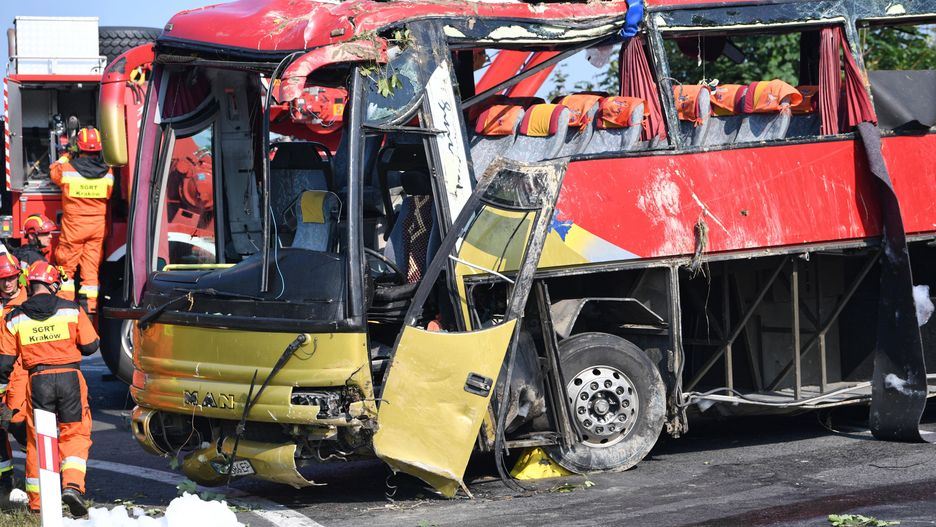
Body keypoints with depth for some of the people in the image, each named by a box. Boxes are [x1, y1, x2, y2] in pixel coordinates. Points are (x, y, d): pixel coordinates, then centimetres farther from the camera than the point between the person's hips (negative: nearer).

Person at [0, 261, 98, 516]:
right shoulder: (72, 310, -1)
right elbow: (91, 345, 3)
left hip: (38, 380, 1)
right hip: (69, 377, -1)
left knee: (37, 438, 12)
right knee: (75, 432, 10)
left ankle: (37, 500, 16)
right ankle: (73, 484, -12)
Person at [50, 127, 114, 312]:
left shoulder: (67, 168, -13)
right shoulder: (107, 171, -6)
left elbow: (53, 173, 11)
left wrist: (64, 157, 26)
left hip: (74, 223, -2)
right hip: (98, 224, 2)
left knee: (66, 262, 11)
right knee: (92, 264, 8)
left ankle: (66, 300, 9)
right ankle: (91, 304, 8)